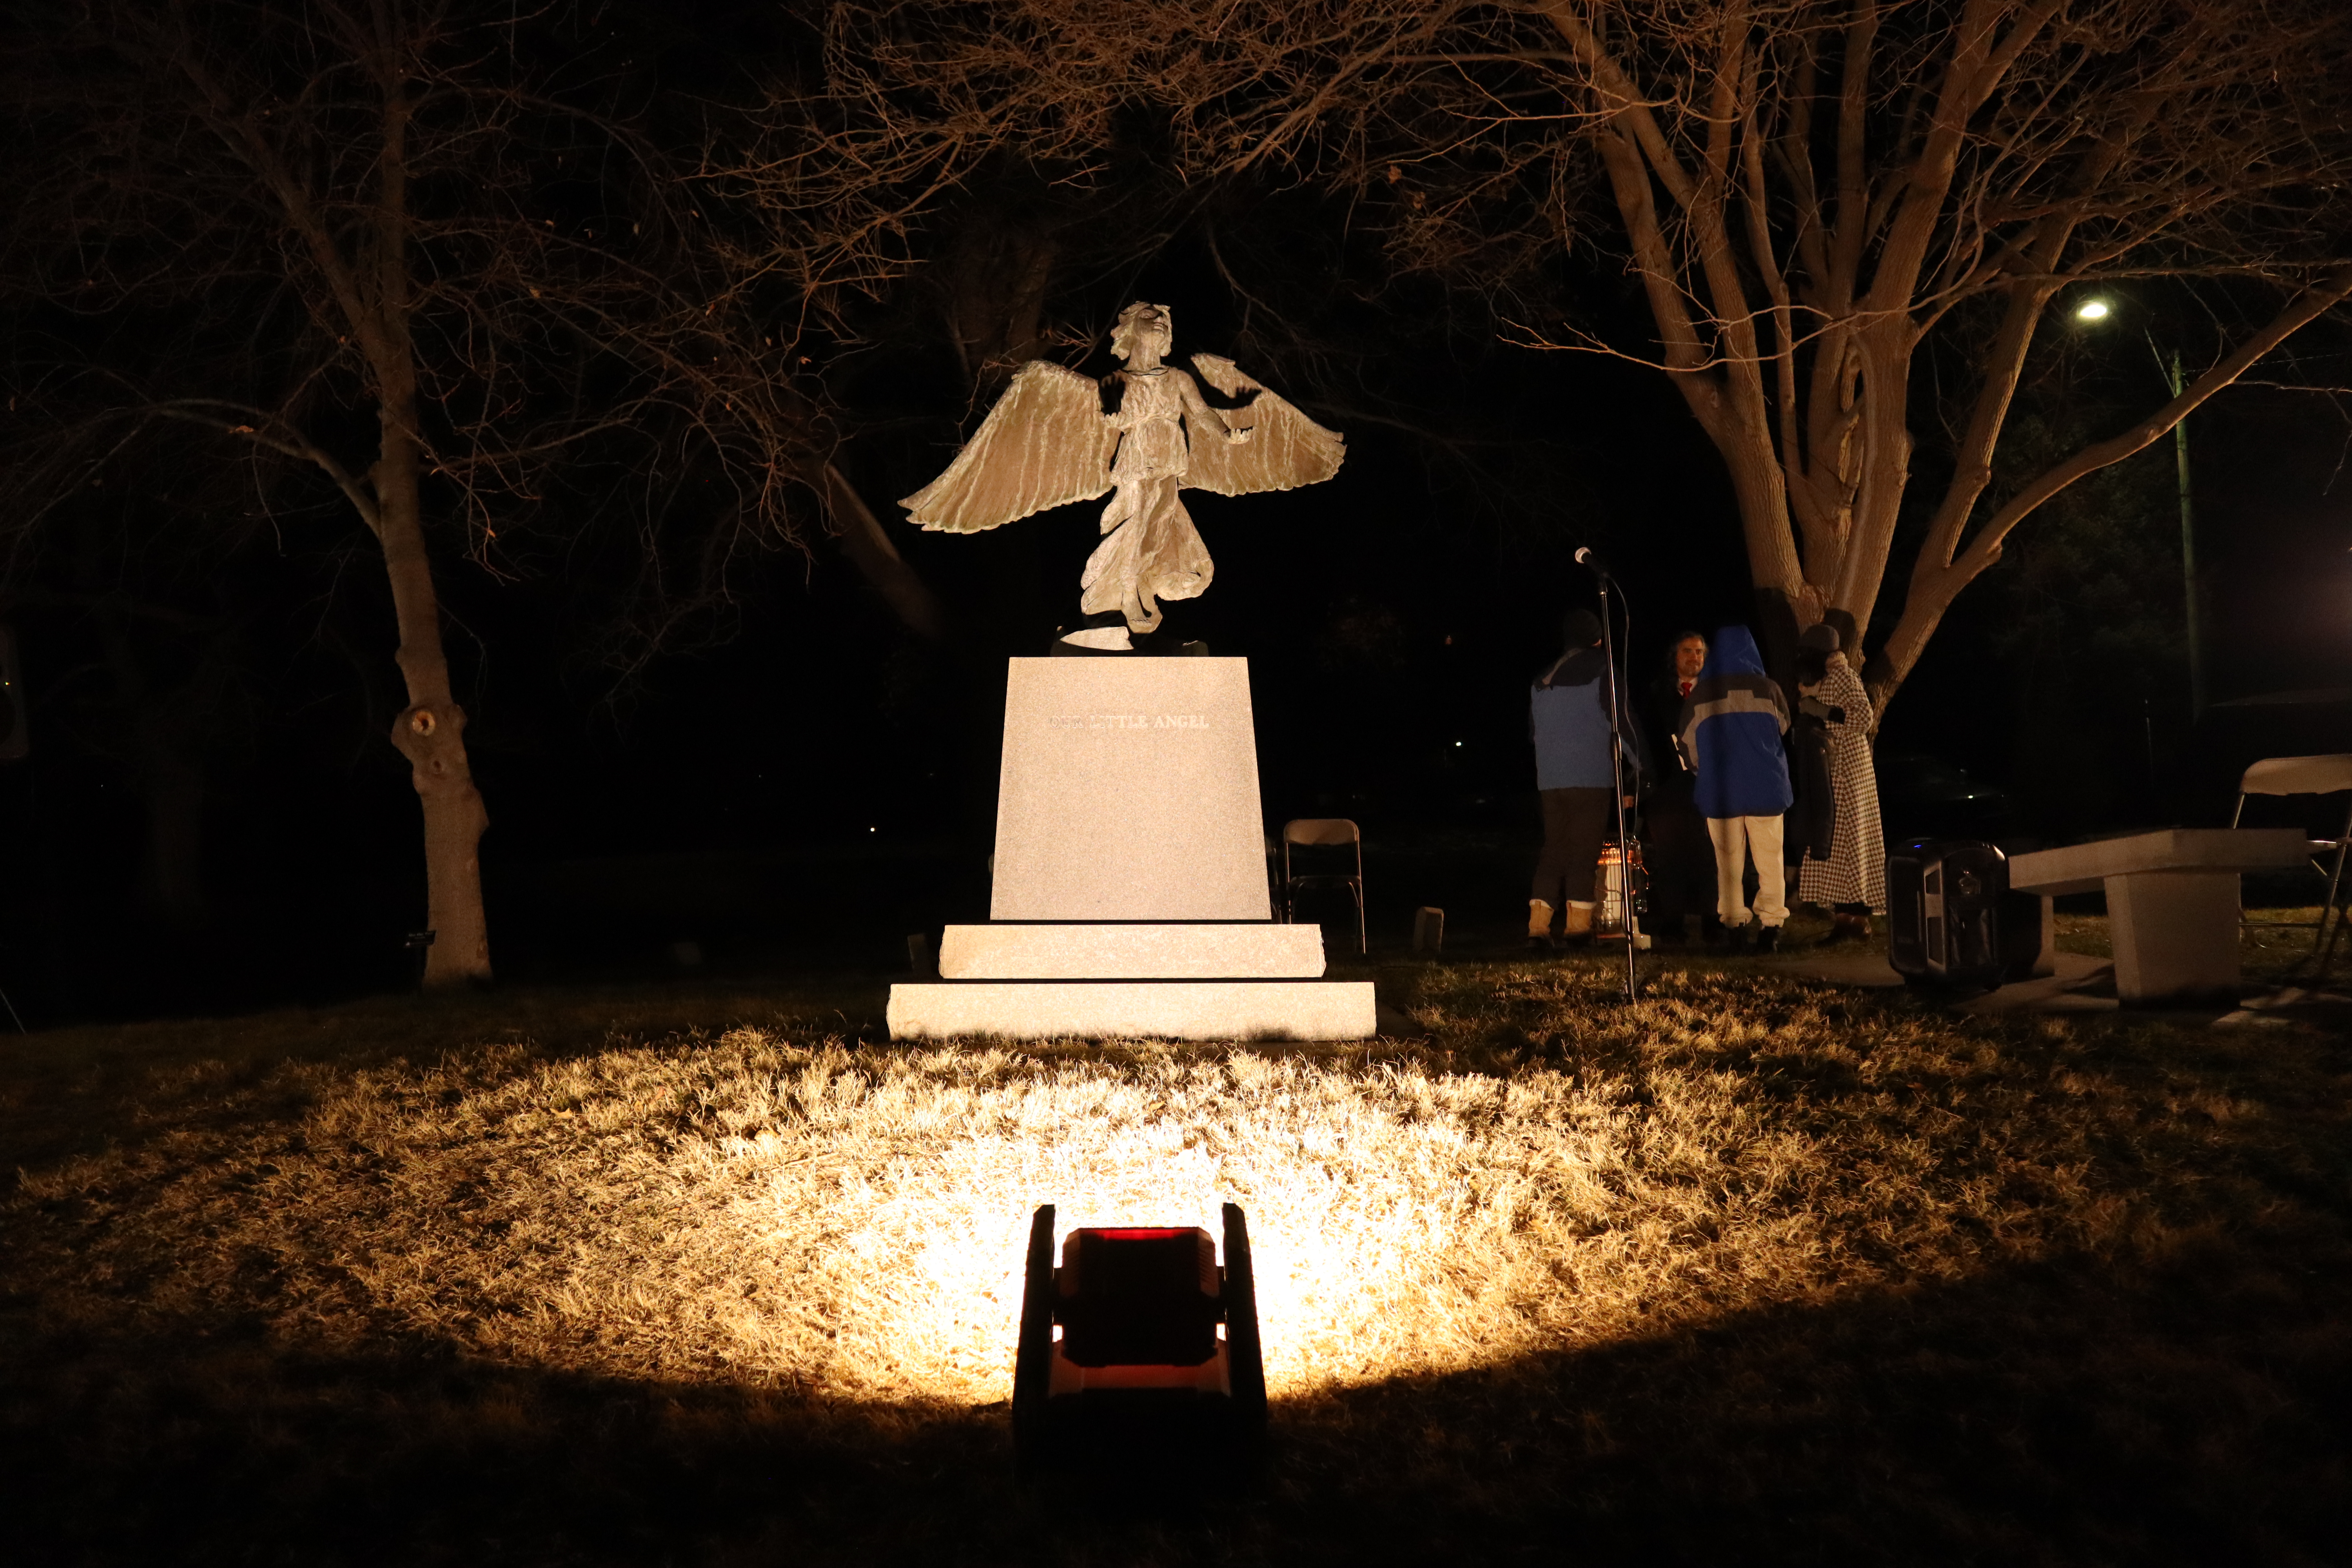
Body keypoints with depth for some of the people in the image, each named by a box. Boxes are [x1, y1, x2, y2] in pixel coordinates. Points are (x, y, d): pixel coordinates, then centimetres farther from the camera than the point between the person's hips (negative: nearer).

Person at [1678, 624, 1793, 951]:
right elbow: (1783, 728, 14)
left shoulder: (1699, 695, -1)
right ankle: (1771, 924, 0)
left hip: (1719, 790, 1)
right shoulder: (1767, 689, -4)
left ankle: (1734, 924, 9)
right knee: (1769, 861, 4)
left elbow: (1687, 745, 9)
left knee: (1728, 862, 8)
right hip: (1765, 787, -1)